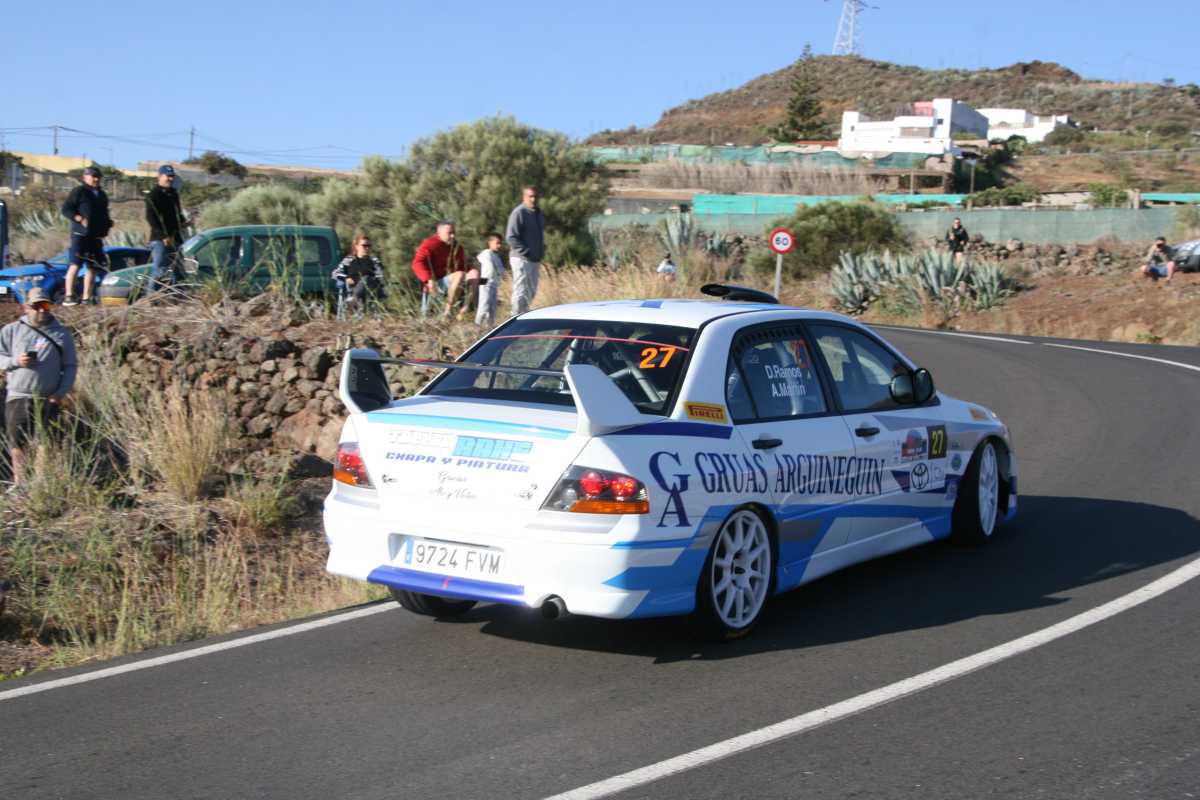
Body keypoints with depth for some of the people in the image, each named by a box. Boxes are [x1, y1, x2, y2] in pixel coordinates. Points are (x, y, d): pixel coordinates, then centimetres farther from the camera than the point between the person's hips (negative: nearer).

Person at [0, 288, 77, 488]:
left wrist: (61, 393, -4)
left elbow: (70, 367, 8)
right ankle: (20, 484, 5)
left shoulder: (61, 333, 9)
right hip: (18, 397, 0)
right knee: (18, 441, -1)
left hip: (49, 399, 0)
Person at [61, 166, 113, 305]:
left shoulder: (102, 195, 21)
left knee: (93, 267, 7)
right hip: (80, 234, -7)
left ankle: (86, 298, 13)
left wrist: (108, 223, 12)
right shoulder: (79, 192, -1)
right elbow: (66, 209, -6)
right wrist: (80, 219, -19)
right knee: (75, 265, -14)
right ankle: (68, 297, -15)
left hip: (96, 236, 7)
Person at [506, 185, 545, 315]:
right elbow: (510, 237, -18)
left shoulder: (538, 213, 14)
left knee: (531, 292, 14)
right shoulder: (519, 213, -13)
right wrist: (526, 252, -20)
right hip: (521, 259, -9)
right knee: (521, 292, -8)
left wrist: (540, 253, 15)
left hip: (535, 260, 9)